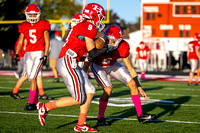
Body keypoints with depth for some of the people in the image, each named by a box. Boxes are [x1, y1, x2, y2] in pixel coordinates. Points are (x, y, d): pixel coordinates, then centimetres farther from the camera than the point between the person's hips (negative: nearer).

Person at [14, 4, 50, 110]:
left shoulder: (43, 25, -1)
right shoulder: (24, 27, 9)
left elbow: (47, 42, 0)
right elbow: (20, 42, 12)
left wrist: (45, 55, -8)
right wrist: (16, 53, -3)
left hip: (39, 53, -4)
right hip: (28, 54, 4)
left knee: (32, 78, -16)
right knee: (31, 79, 4)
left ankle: (30, 102, -14)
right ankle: (35, 102, 13)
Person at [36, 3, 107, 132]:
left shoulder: (82, 26, 20)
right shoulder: (89, 28, -10)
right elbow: (93, 54, -8)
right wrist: (106, 49, 7)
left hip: (69, 63, 10)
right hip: (67, 62, -10)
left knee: (90, 92, 10)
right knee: (78, 99, -7)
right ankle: (45, 107, 0)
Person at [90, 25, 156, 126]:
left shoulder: (122, 48, -26)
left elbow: (130, 68, -15)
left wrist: (140, 89, -13)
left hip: (112, 65, 4)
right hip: (98, 66, -4)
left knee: (132, 84, -6)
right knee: (108, 89, -25)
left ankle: (140, 114, 6)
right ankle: (100, 118, -8)